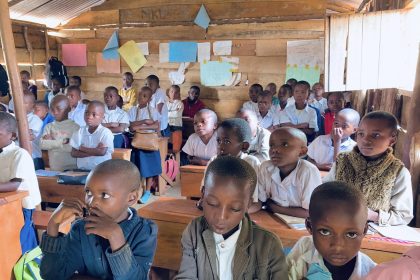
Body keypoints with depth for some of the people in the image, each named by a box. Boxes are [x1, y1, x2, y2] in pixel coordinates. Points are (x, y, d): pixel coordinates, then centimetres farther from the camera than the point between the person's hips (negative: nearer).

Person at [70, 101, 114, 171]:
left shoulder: (106, 132, -6)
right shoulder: (80, 131, 7)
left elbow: (102, 152, -17)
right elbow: (73, 153, 0)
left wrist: (82, 148, -6)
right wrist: (94, 152, -12)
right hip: (82, 169, 3)